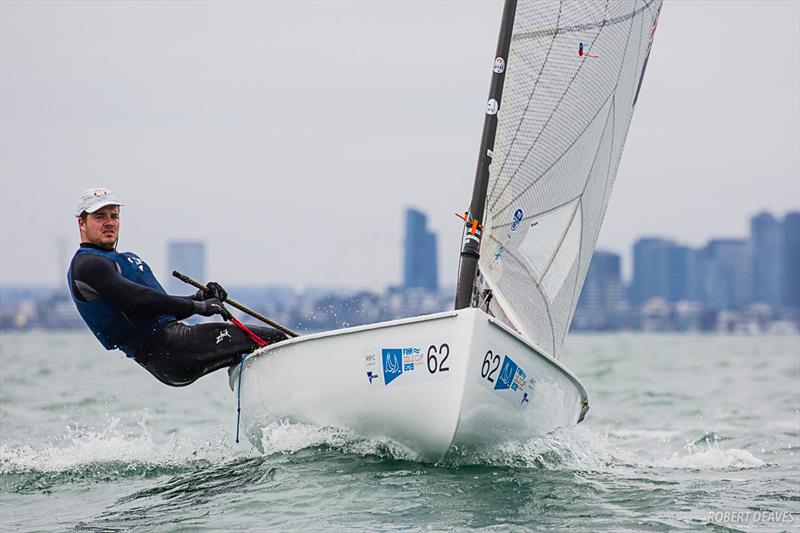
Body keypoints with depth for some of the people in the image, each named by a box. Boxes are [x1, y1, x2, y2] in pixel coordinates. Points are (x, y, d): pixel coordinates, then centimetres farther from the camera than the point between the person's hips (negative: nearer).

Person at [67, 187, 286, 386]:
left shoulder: (128, 259, 27)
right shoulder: (87, 265, -5)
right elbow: (137, 299, -19)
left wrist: (202, 297, 4)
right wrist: (197, 306, -20)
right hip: (161, 351, -10)